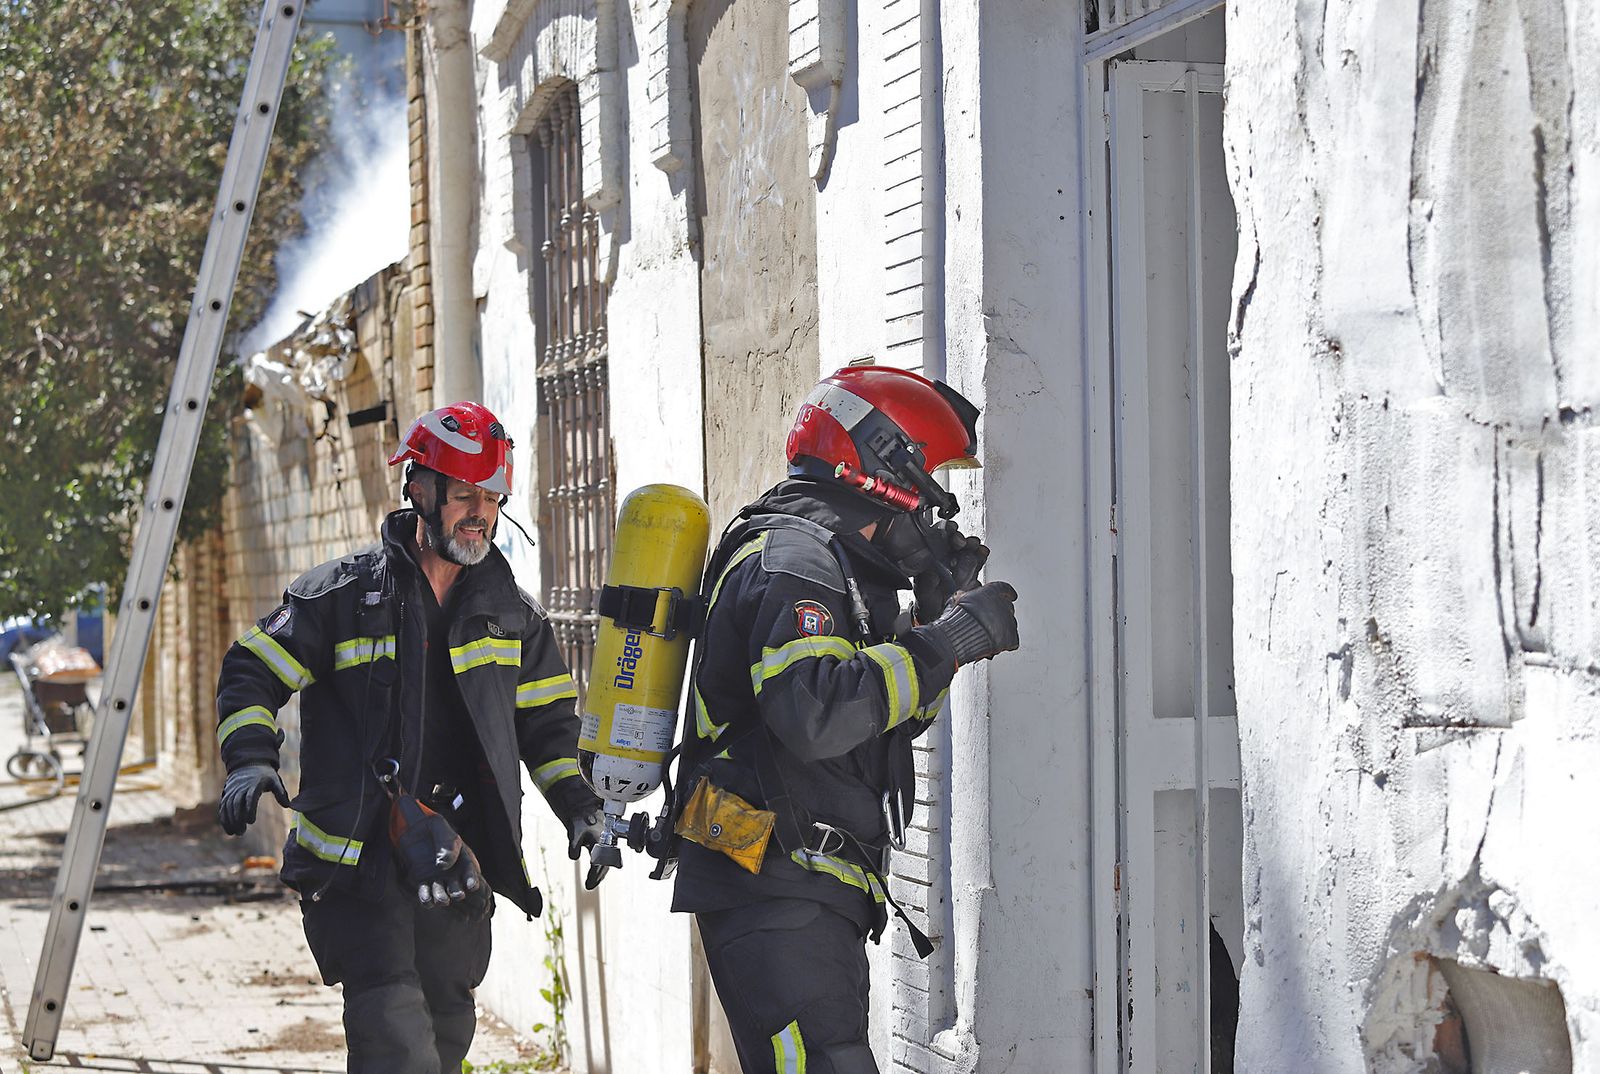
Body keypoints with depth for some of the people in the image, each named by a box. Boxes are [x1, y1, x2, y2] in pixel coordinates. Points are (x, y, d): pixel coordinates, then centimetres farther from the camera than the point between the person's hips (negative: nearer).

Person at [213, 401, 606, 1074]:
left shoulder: (513, 613, 12)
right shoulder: (343, 594, -1)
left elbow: (548, 722, 20)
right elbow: (252, 674, 0)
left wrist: (579, 805, 7)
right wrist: (249, 760, -17)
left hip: (453, 868, 5)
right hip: (356, 860, -5)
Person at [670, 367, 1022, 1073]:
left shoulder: (841, 563, 21)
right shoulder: (792, 557, -12)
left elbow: (893, 720, 26)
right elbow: (814, 714, -28)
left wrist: (940, 610, 13)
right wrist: (945, 641, -21)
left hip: (818, 893, 11)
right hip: (775, 889, -11)